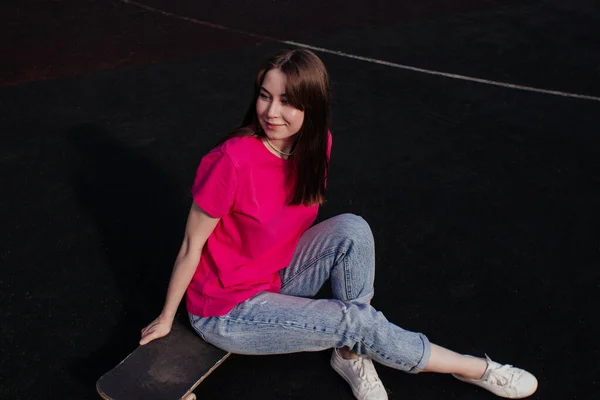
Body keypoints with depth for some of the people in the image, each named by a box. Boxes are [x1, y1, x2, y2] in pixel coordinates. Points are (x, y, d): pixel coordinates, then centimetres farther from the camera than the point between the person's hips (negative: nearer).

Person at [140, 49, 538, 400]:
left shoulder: (317, 144, -10)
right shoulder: (233, 160, -29)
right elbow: (191, 247, -19)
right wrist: (166, 319, -8)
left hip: (277, 278, 6)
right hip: (227, 311, -5)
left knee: (352, 229, -19)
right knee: (359, 321, -15)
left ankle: (351, 352, -4)